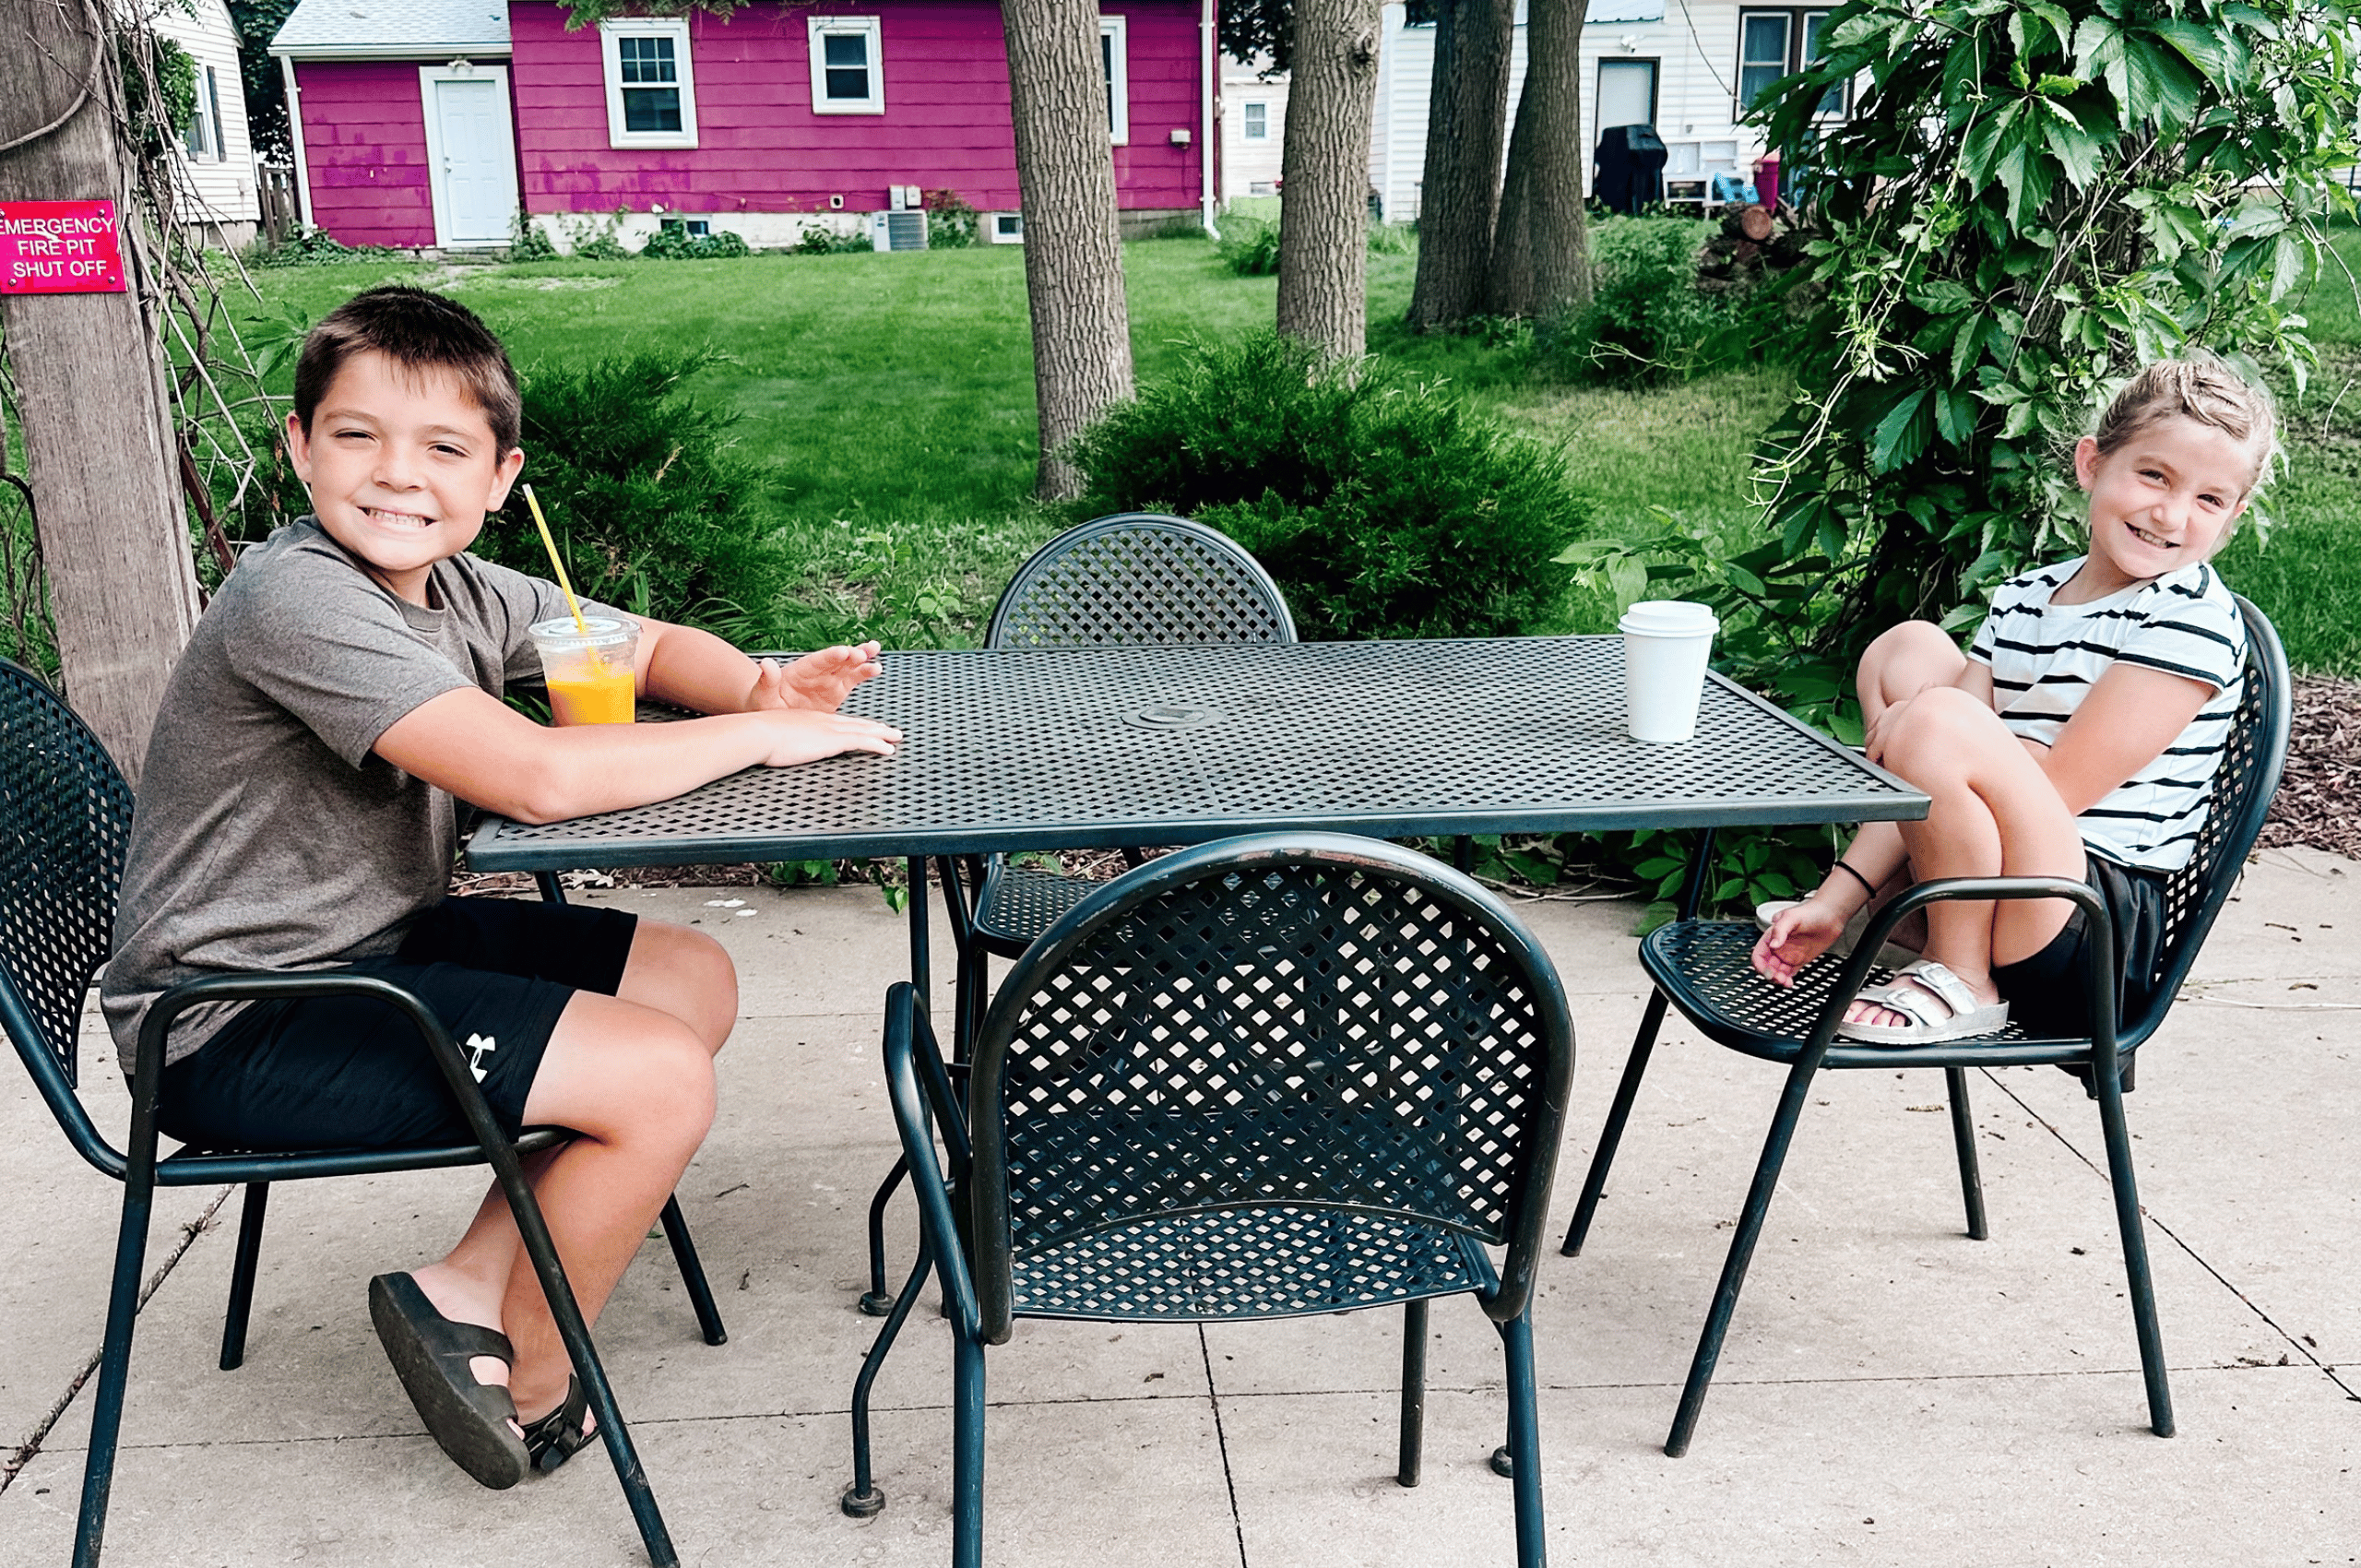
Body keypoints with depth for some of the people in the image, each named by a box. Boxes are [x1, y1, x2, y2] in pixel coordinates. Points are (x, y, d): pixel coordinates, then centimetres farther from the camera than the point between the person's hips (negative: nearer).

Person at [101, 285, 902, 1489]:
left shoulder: (456, 590, 2)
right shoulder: (294, 598, -24)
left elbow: (653, 645, 15)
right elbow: (540, 777, -33)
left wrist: (764, 686, -8)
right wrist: (759, 737, -20)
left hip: (371, 946, 9)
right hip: (230, 1029, -9)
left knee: (696, 981, 10)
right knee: (661, 1080, -17)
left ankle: (467, 1290, 7)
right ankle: (530, 1385, 8)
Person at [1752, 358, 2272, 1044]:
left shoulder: (2193, 618, -12)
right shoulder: (2023, 600, 10)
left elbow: (2057, 790, -19)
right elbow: (1931, 781, 3)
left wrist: (1914, 731, -8)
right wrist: (1836, 899, -7)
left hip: (2104, 938, -8)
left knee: (1934, 722, -30)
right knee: (1907, 647, 12)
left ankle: (1960, 979, -11)